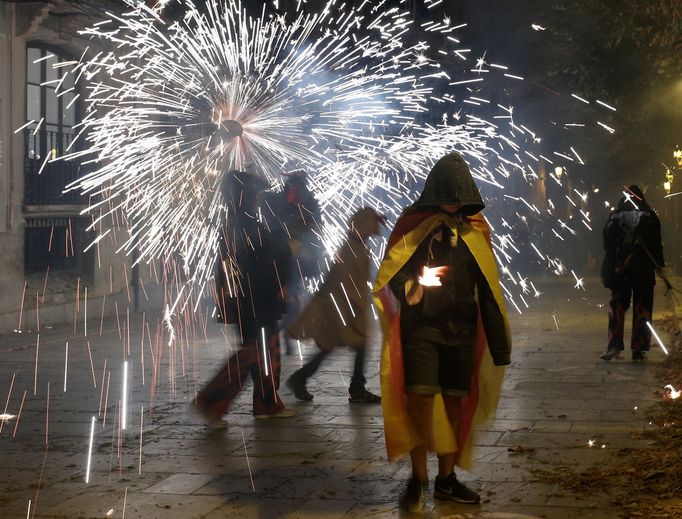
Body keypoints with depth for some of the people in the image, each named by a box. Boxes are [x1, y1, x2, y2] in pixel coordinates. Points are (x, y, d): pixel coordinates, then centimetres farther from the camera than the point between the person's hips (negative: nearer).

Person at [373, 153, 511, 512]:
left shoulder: (475, 229, 6)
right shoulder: (413, 223, -2)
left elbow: (487, 287, 7)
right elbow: (390, 274, -2)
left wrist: (498, 341, 4)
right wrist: (418, 281, -23)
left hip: (461, 329, 3)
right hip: (421, 325, -3)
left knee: (454, 401, 5)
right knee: (420, 397, -13)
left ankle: (446, 479, 17)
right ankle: (418, 477, 1)